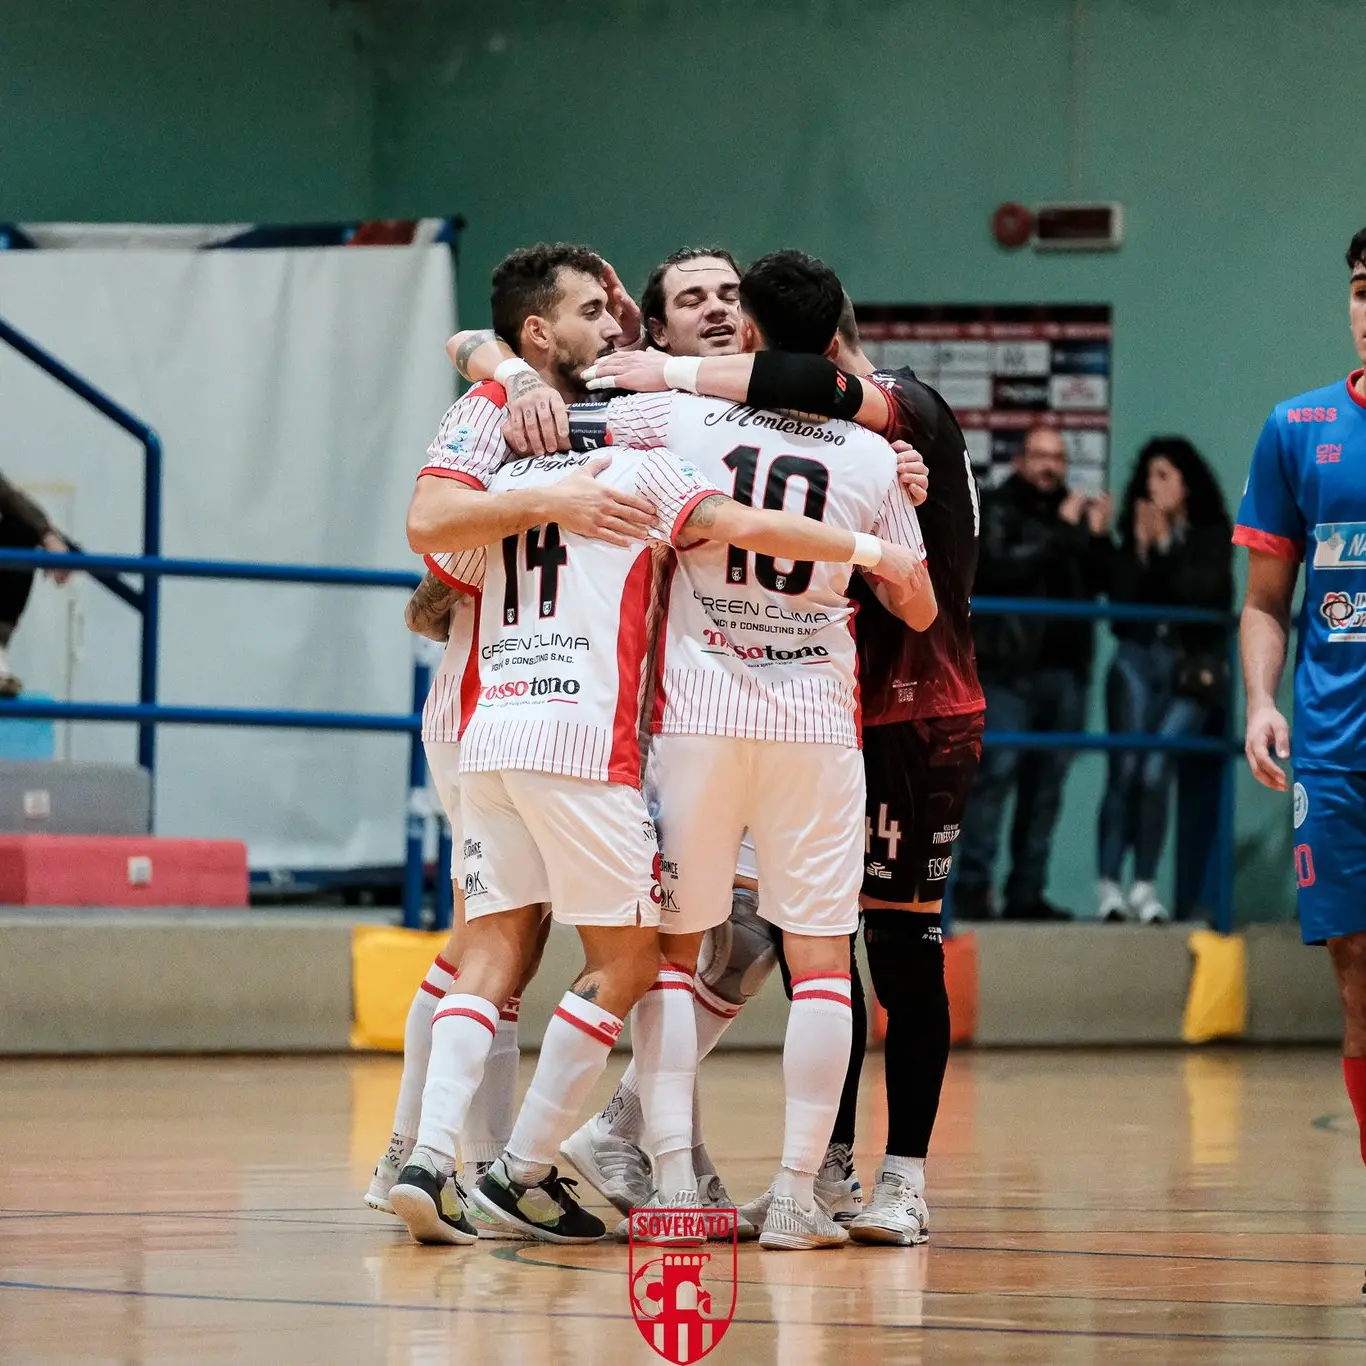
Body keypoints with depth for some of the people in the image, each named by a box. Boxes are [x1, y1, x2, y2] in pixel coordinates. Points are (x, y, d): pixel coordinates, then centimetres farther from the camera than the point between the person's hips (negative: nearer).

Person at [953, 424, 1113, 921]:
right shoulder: (996, 508, 3)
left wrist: (1099, 538, -4)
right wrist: (1060, 532, -14)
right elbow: (1001, 565, -14)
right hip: (1009, 668, -5)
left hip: (1064, 668, 5)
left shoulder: (1074, 513, 17)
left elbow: (1101, 584, 12)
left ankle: (1027, 892, 9)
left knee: (1047, 781, 5)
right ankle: (973, 886, -13)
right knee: (997, 770, -12)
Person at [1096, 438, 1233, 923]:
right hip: (1138, 659, 2)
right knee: (1125, 768, -7)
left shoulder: (1212, 534, 2)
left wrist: (1165, 546, -12)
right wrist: (1140, 547, -12)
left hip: (1191, 665, -1)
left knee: (1155, 771, -11)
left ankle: (1145, 886, -4)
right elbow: (1119, 596, -2)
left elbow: (1202, 592, -11)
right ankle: (1108, 884, -7)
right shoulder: (1138, 530, 6)